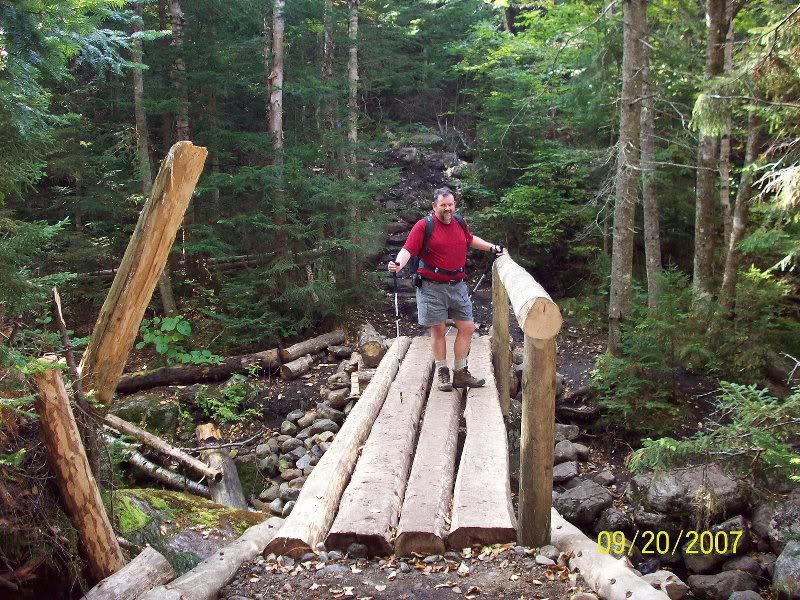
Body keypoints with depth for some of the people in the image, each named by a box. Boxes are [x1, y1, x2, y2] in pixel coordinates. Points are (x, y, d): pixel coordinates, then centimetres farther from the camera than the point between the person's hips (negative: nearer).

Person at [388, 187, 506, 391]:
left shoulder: (460, 223, 9)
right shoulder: (423, 226, -9)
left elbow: (471, 239, 30)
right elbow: (408, 249, -17)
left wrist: (492, 248, 32)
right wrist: (398, 264, -36)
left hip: (457, 286, 6)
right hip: (432, 287, -6)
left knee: (467, 327, 6)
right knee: (438, 330, 2)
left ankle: (460, 373, 17)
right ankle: (442, 373, 15)